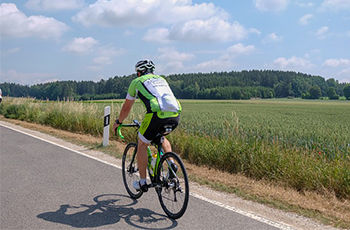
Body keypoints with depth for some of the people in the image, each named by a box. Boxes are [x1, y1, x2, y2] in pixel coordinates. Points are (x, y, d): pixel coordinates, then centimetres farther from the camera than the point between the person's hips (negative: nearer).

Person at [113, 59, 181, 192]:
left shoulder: (137, 82, 20)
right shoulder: (162, 79, 33)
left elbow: (126, 107, 28)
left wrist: (118, 122, 45)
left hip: (157, 114, -5)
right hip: (175, 116, 5)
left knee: (142, 146, 16)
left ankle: (142, 183, 20)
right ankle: (171, 163, 18)